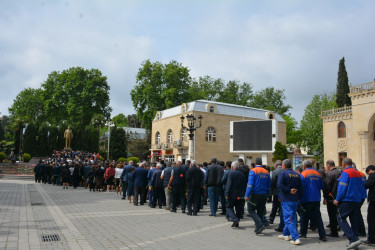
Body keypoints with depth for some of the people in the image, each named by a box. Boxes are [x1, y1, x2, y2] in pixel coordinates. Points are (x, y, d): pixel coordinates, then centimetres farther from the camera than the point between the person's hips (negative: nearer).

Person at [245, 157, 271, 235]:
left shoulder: (253, 171, -9)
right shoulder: (266, 172, 9)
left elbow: (250, 184, -17)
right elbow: (269, 185, 13)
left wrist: (247, 195, -15)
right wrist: (266, 196, 19)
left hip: (255, 194, -6)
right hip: (263, 195, 6)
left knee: (251, 210, 3)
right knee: (260, 211, 13)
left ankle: (260, 225, -12)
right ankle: (258, 228, 17)